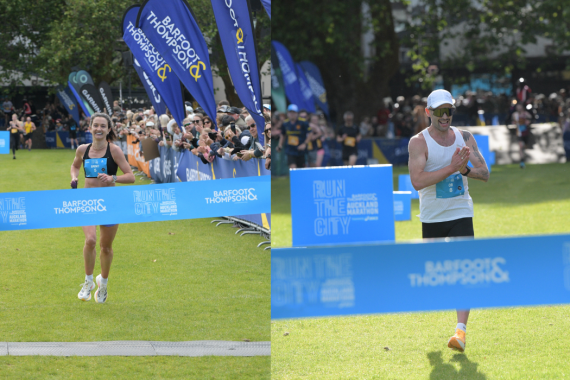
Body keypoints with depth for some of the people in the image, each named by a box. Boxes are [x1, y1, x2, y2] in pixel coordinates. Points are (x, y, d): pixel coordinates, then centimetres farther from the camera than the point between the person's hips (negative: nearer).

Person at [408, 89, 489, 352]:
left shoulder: (465, 138, 4)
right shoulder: (419, 142, -8)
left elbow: (484, 173, 2)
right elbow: (417, 181, -21)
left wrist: (465, 169, -19)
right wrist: (451, 167, -27)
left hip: (460, 213, 1)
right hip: (432, 217, -1)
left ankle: (461, 329, -16)